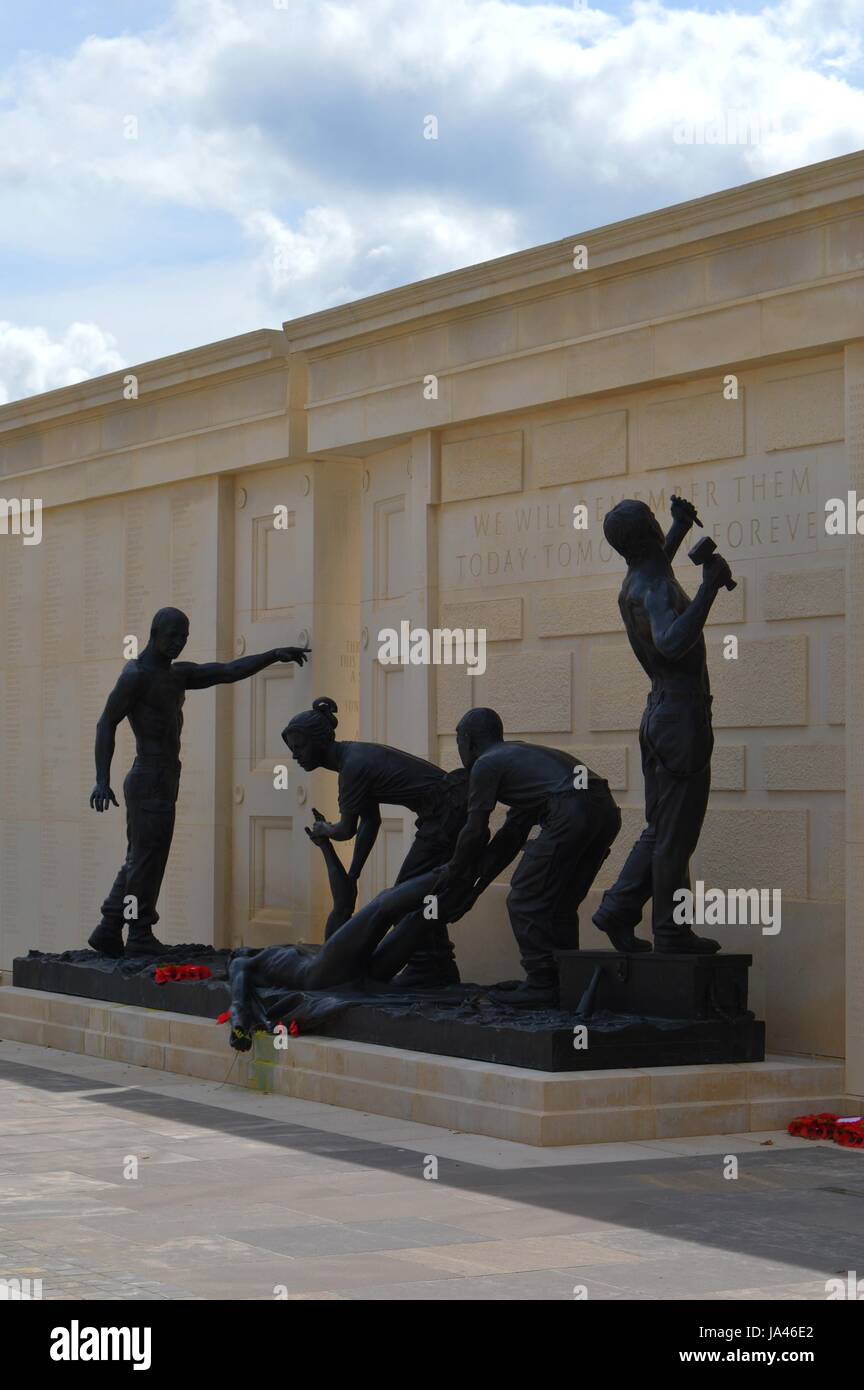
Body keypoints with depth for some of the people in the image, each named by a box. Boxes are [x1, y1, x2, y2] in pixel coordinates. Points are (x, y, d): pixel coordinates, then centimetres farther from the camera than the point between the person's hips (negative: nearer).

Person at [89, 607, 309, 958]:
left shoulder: (178, 675, 16)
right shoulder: (135, 675, -10)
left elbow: (229, 672, 14)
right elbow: (106, 723, -14)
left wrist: (274, 654, 5)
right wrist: (102, 780, -22)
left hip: (162, 782, 9)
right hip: (151, 781, -9)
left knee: (139, 863, 12)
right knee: (147, 862, -4)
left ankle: (108, 932, 15)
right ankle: (140, 937, 1)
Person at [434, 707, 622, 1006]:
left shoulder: (485, 764, 8)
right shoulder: (517, 755, 34)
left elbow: (475, 832, 8)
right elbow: (511, 836, 33)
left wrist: (454, 874, 25)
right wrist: (476, 884, 34)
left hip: (571, 812, -9)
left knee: (525, 902, 1)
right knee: (560, 904, 20)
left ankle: (541, 984, 0)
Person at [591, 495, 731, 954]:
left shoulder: (635, 583, 13)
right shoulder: (654, 589, -17)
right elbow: (672, 643, -37)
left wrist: (681, 528, 37)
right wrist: (710, 586, -32)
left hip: (660, 714, 10)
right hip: (681, 714, -10)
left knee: (660, 830, 15)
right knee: (675, 834, -4)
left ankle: (617, 911, 12)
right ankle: (672, 933, 1)